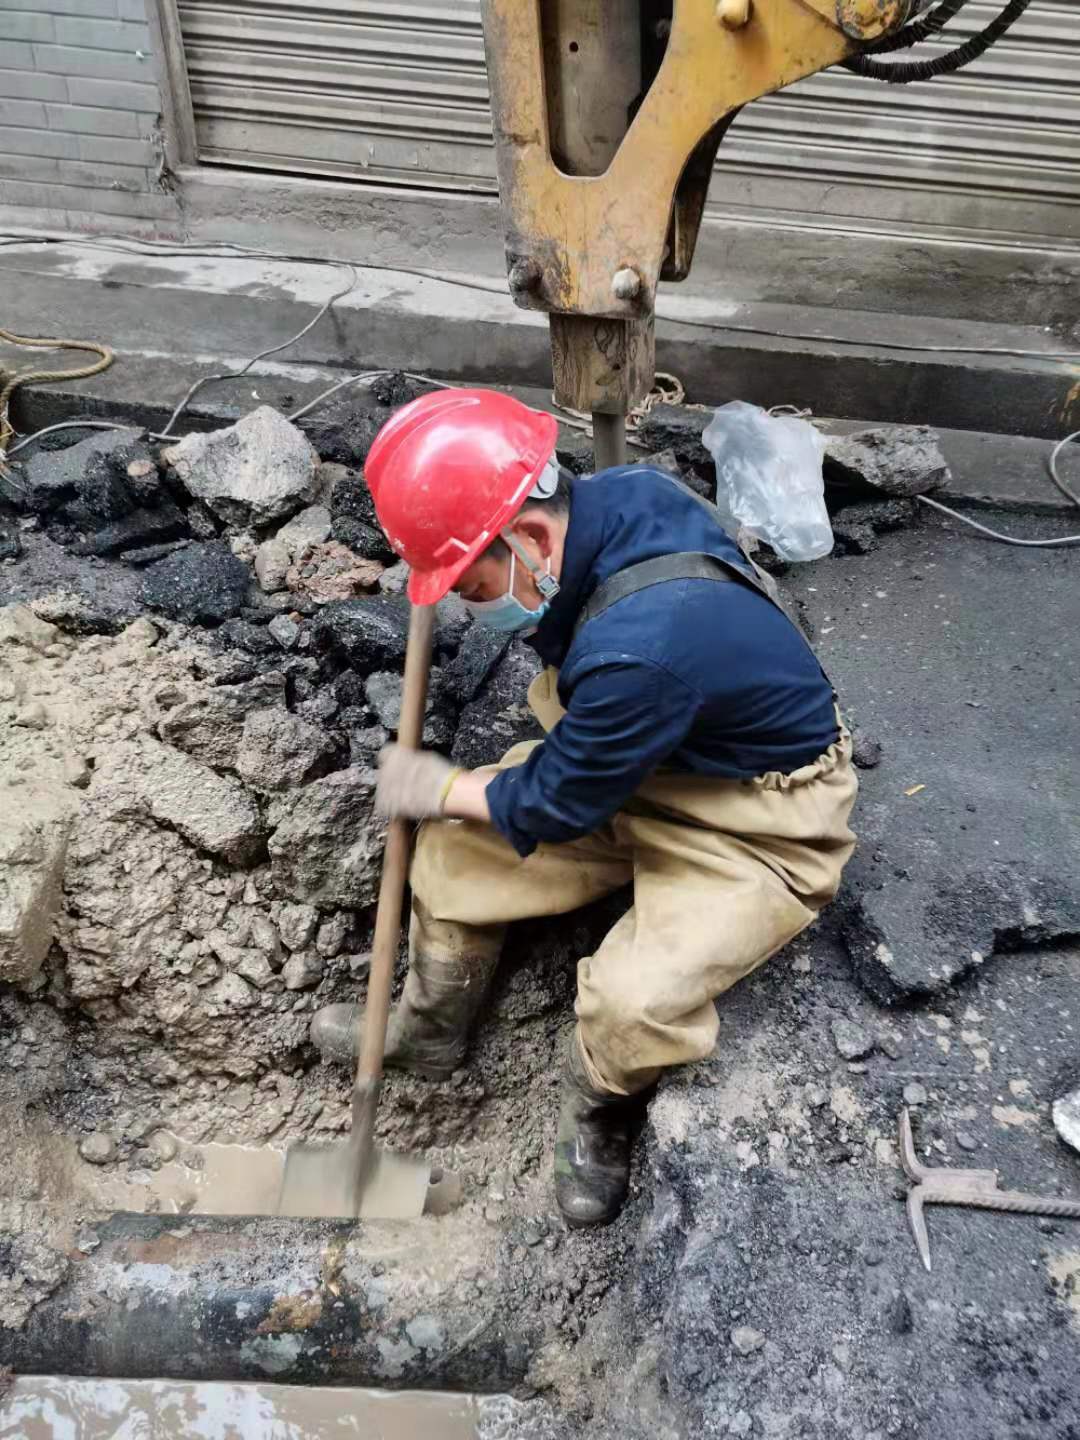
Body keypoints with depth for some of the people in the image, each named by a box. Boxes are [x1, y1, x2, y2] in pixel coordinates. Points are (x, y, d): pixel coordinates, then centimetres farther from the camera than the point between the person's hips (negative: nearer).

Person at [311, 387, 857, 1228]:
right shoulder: (611, 496, -15)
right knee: (457, 845, 1)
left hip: (759, 826, -8)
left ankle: (596, 1123, 10)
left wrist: (439, 791, -4)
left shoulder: (638, 649, -39)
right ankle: (429, 1032, 27)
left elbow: (558, 807, -20)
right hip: (629, 763, 8)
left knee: (632, 1001, -28)